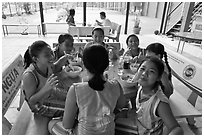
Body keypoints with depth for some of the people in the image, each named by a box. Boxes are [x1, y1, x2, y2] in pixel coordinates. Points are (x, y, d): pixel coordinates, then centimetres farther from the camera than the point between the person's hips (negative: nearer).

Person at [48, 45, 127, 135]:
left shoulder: (75, 90, -28)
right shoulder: (116, 87, -19)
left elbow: (67, 125, -16)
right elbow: (122, 105, 4)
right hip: (109, 133, 4)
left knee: (51, 123, 24)